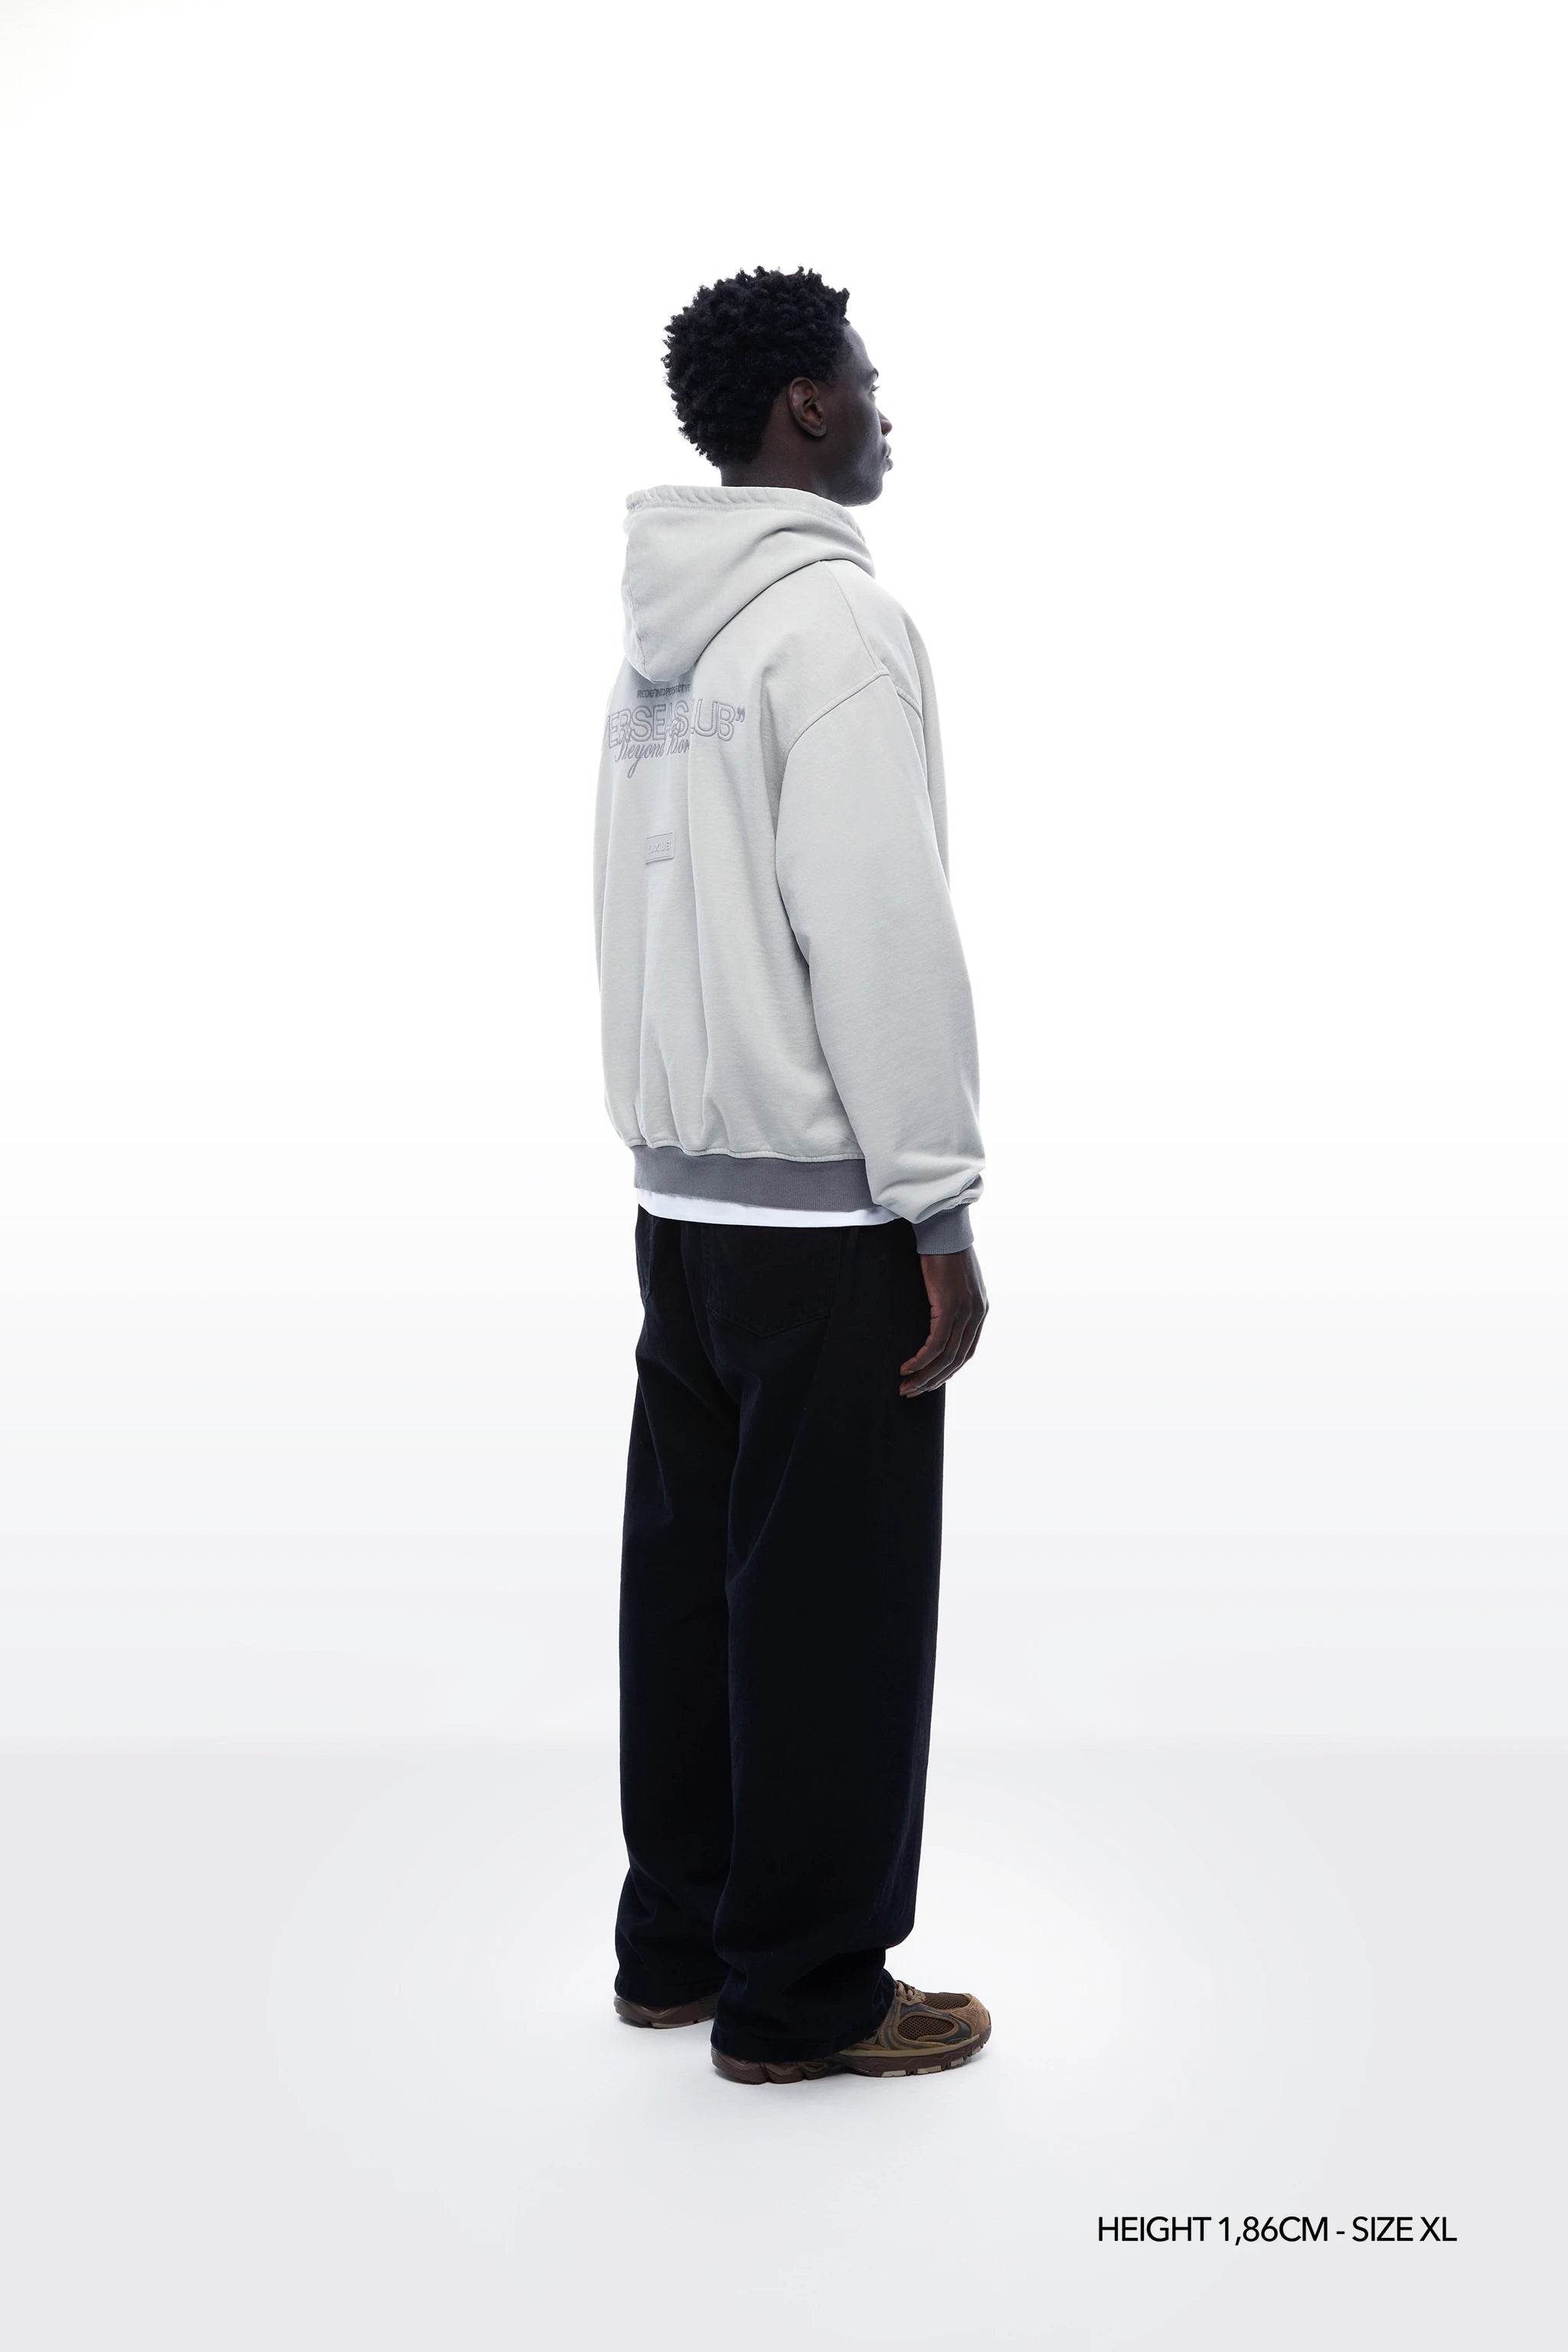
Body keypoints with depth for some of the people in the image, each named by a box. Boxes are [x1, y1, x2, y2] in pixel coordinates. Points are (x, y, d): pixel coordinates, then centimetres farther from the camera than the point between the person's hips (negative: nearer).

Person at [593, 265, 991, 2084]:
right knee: (832, 1595, 0)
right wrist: (938, 1211, -16)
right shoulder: (835, 617, -14)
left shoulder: (660, 631, 13)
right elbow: (881, 933, -20)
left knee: (693, 1566, 14)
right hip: (820, 1199, -9)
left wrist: (674, 1123, 18)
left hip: (682, 1186, 9)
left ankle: (678, 1938, 24)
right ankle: (802, 1993, 10)